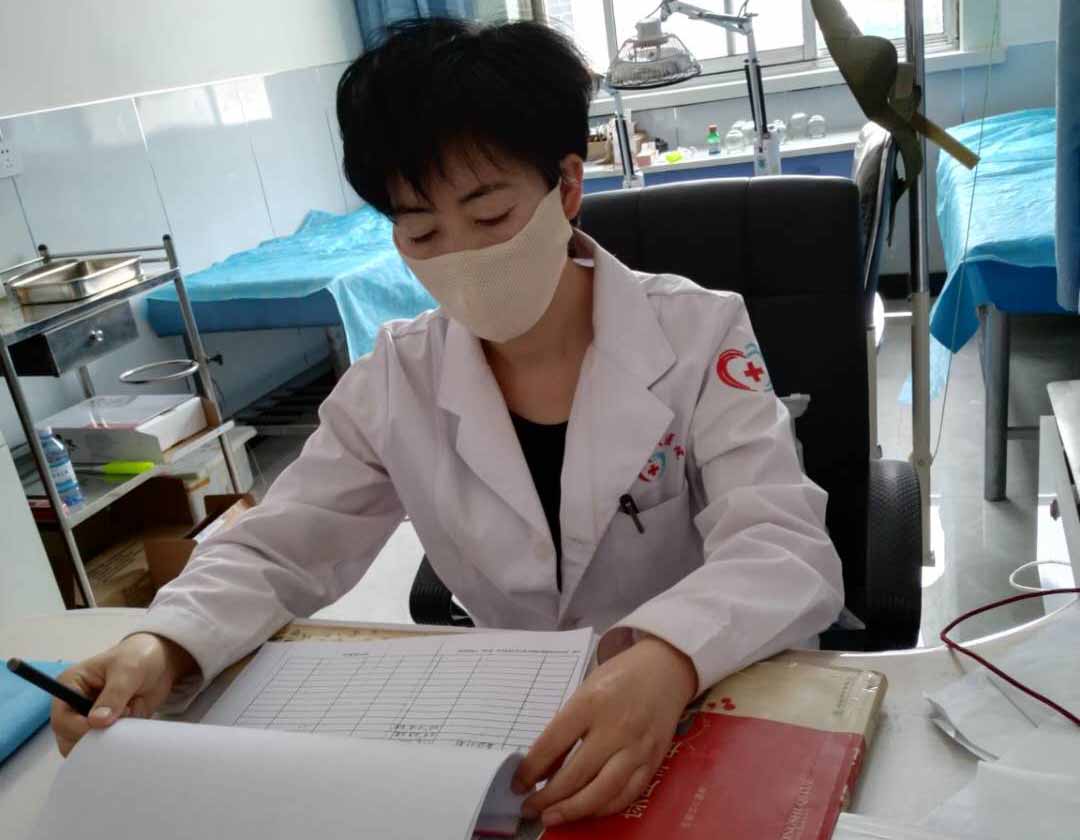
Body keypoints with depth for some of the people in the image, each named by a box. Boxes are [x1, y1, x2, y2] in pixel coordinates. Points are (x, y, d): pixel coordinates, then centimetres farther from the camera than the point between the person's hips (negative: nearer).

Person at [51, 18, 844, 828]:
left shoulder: (698, 335, -12)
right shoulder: (396, 381, -4)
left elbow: (788, 551, -21)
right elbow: (274, 553, -1)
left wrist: (669, 658, -42)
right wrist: (161, 647, -22)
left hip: (723, 709, 0)